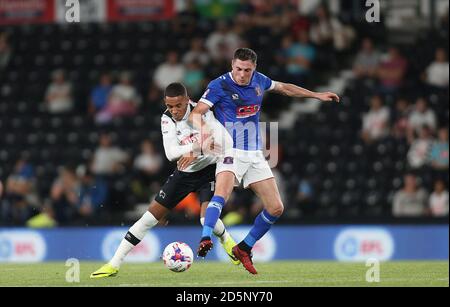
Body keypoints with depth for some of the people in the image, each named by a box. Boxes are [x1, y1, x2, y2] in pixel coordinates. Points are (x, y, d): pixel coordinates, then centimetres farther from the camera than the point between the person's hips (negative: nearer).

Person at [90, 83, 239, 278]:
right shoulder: (167, 119, -8)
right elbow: (171, 153, -21)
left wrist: (194, 152, -37)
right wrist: (194, 146, -38)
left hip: (208, 169, -4)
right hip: (184, 172, 4)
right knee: (152, 214, -3)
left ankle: (229, 244, 12)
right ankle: (114, 264, 0)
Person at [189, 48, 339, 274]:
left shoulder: (258, 81, 5)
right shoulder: (220, 85, -12)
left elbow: (284, 88, 25)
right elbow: (195, 114, -19)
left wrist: (316, 95, 30)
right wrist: (203, 127, -41)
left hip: (255, 154, 6)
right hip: (230, 151, -6)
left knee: (276, 208, 2)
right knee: (222, 193, -35)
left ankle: (244, 248, 17)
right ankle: (205, 239, -45)